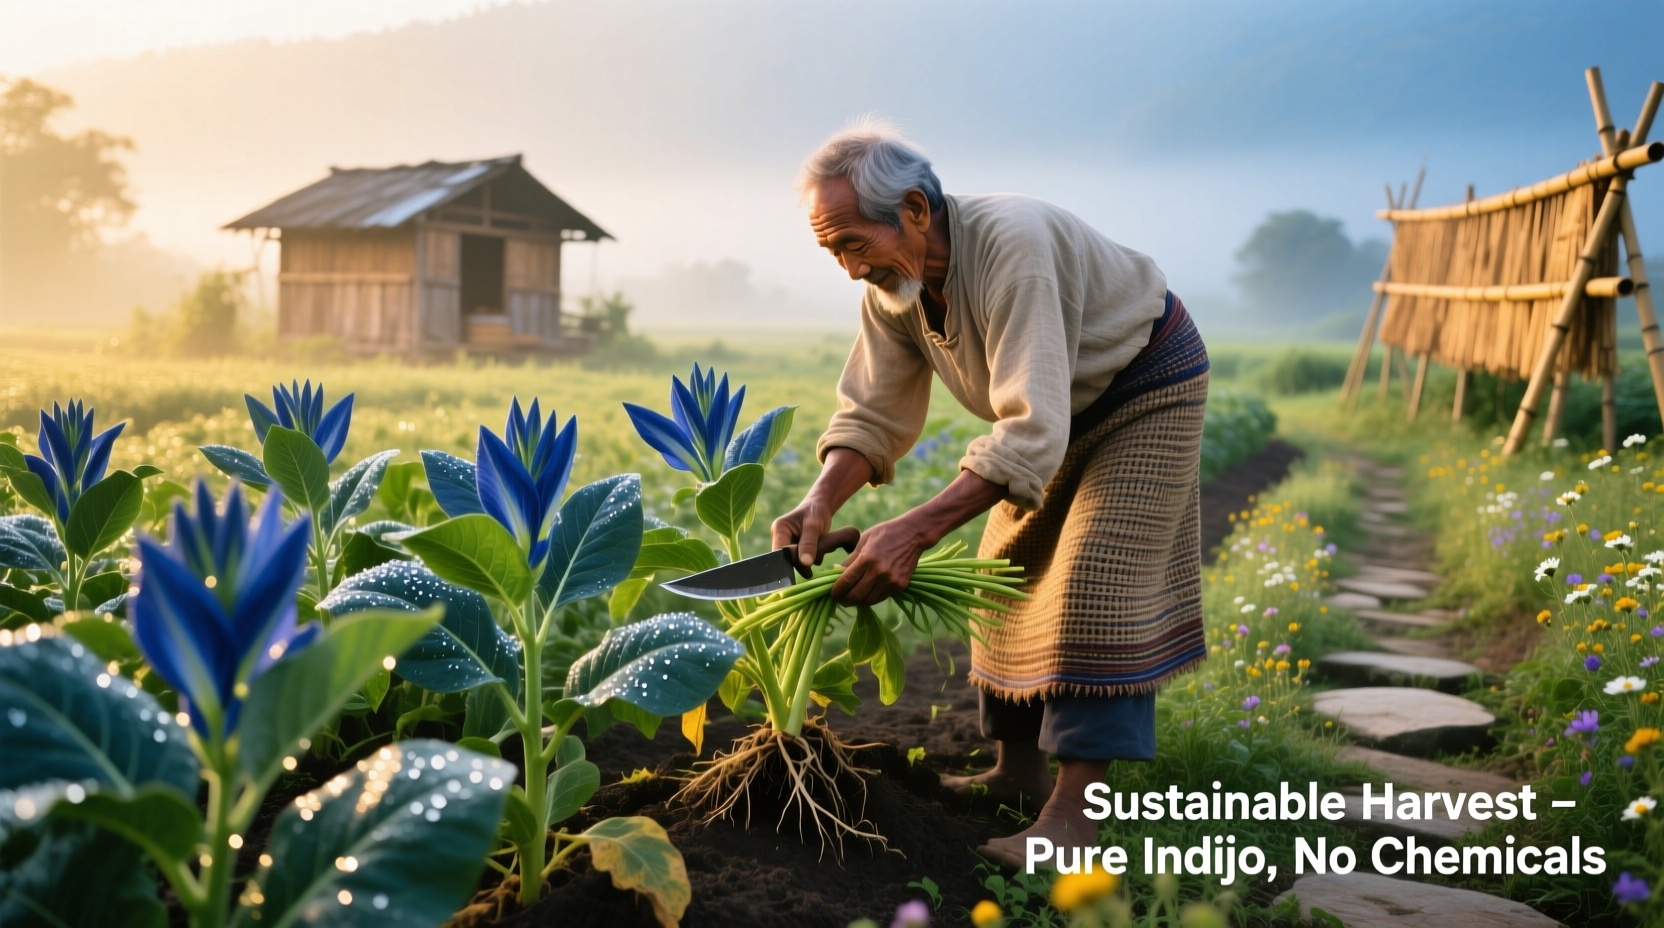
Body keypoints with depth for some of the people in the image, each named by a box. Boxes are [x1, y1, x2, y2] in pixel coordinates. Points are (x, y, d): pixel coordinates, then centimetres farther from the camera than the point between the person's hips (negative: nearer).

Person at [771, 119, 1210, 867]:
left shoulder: (1011, 245, -39)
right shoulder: (891, 287, -13)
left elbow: (1033, 428, -44)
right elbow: (871, 413, -9)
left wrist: (916, 530, -49)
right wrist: (820, 505, -27)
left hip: (1149, 385, -8)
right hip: (1065, 408, 8)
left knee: (1096, 581, -17)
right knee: (1012, 572, 6)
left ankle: (1073, 810, -16)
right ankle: (1019, 765, 18)